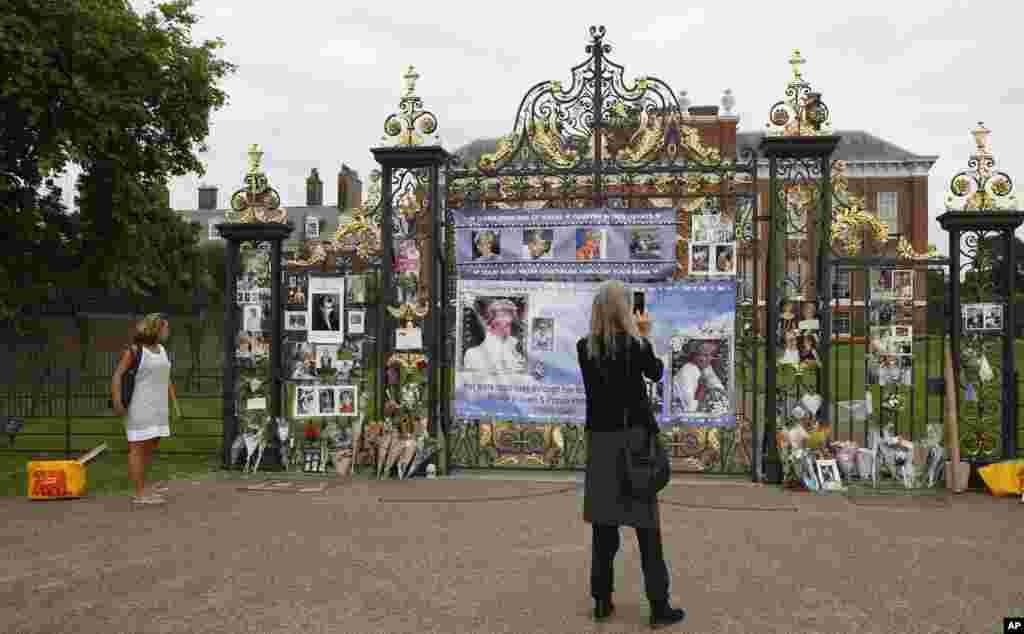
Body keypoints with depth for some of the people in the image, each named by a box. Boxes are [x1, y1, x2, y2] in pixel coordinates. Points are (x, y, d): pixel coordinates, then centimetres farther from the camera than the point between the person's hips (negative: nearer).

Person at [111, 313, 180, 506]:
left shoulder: (161, 350, 12)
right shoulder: (135, 350, -10)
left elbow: (166, 380, 16)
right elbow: (117, 375, -14)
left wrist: (175, 404, 13)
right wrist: (117, 402, -24)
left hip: (156, 407, 8)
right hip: (139, 406, -8)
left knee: (150, 448, 10)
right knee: (138, 449, -4)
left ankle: (141, 491, 18)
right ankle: (140, 494, 0)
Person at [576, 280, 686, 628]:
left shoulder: (584, 348, 0)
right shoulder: (637, 345, -11)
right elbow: (656, 373, 7)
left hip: (600, 437, 4)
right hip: (634, 436, -4)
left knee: (603, 522, 11)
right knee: (646, 523, 4)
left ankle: (602, 600, 17)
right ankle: (659, 605, 8)